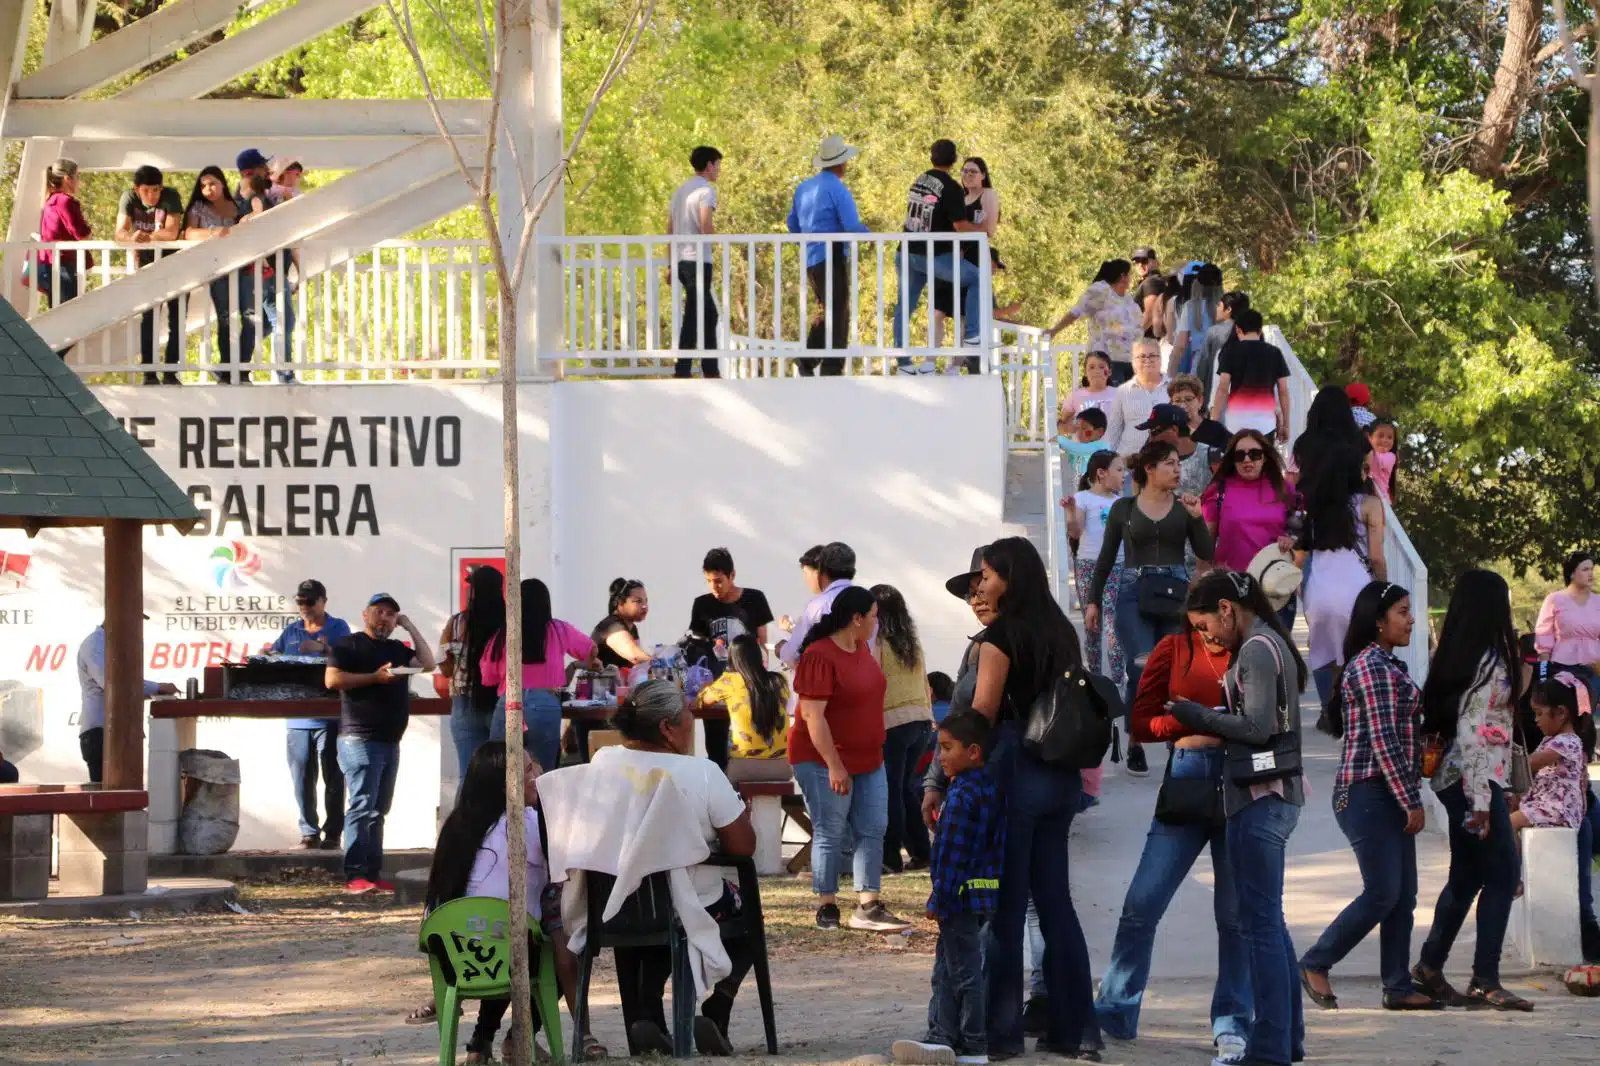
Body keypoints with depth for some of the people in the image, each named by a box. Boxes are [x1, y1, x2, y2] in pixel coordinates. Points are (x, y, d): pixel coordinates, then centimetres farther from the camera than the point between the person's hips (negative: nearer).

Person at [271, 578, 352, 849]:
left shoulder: (338, 628, 4)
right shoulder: (291, 631, 16)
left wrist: (322, 648, -25)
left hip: (330, 714, -4)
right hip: (298, 716, 4)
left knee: (333, 777, -3)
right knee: (302, 778, 2)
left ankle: (333, 833, 0)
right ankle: (309, 833, 6)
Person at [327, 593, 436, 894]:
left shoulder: (397, 649, 21)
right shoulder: (350, 645, -1)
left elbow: (428, 664, 13)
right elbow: (332, 679, -13)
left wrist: (410, 628, 11)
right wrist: (375, 677, -18)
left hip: (390, 741, 8)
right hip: (360, 739, -8)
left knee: (377, 811, 9)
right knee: (362, 807, -13)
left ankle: (372, 874, 11)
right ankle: (355, 877, -16)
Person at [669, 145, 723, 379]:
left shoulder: (681, 190, 18)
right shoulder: (706, 189, -8)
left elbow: (670, 229, 19)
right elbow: (705, 224, -22)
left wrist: (673, 264, 23)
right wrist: (713, 236, 1)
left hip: (680, 261, 9)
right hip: (698, 260, -9)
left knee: (709, 314, 14)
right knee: (694, 316, -7)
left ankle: (710, 370, 14)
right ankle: (682, 370, -10)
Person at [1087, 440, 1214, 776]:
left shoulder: (1184, 506, 9)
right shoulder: (1124, 508, 7)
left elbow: (1206, 554, 4)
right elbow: (1106, 558, 13)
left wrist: (1196, 518, -9)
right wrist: (1093, 600, 10)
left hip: (1176, 596, 2)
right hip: (1134, 595, -2)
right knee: (1143, 668, -16)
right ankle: (1135, 745, -4)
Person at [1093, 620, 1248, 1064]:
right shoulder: (1175, 649, 5)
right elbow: (1140, 723, 1)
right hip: (1186, 779, 1)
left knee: (1235, 915, 2)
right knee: (1141, 906, 1)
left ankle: (1231, 1026, 11)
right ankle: (1114, 1013, 13)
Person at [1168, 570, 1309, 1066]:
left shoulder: (1256, 649, -13)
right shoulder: (1270, 644, 16)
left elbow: (1258, 727, -20)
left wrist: (1201, 717, -10)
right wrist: (1207, 722, 8)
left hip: (1259, 800, -10)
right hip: (1273, 794, 10)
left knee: (1260, 923, -8)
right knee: (1269, 921, 14)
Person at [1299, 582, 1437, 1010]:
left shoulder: (1387, 665, 18)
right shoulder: (1371, 666, -14)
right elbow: (1383, 741, -18)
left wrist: (1410, 799, 17)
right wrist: (1411, 801, -17)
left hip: (1387, 797, 10)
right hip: (1369, 794, -10)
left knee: (1402, 896, 7)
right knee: (1383, 893, -9)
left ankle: (1398, 986, 9)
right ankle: (1315, 965, 1)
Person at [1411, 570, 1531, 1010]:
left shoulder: (1454, 657, 11)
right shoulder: (1489, 664, -16)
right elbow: (1472, 734, -21)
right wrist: (1479, 801, -21)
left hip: (1453, 778, 9)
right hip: (1477, 780, -9)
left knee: (1467, 876, 17)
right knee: (1502, 874, -5)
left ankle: (1430, 967, 23)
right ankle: (1485, 980, -5)